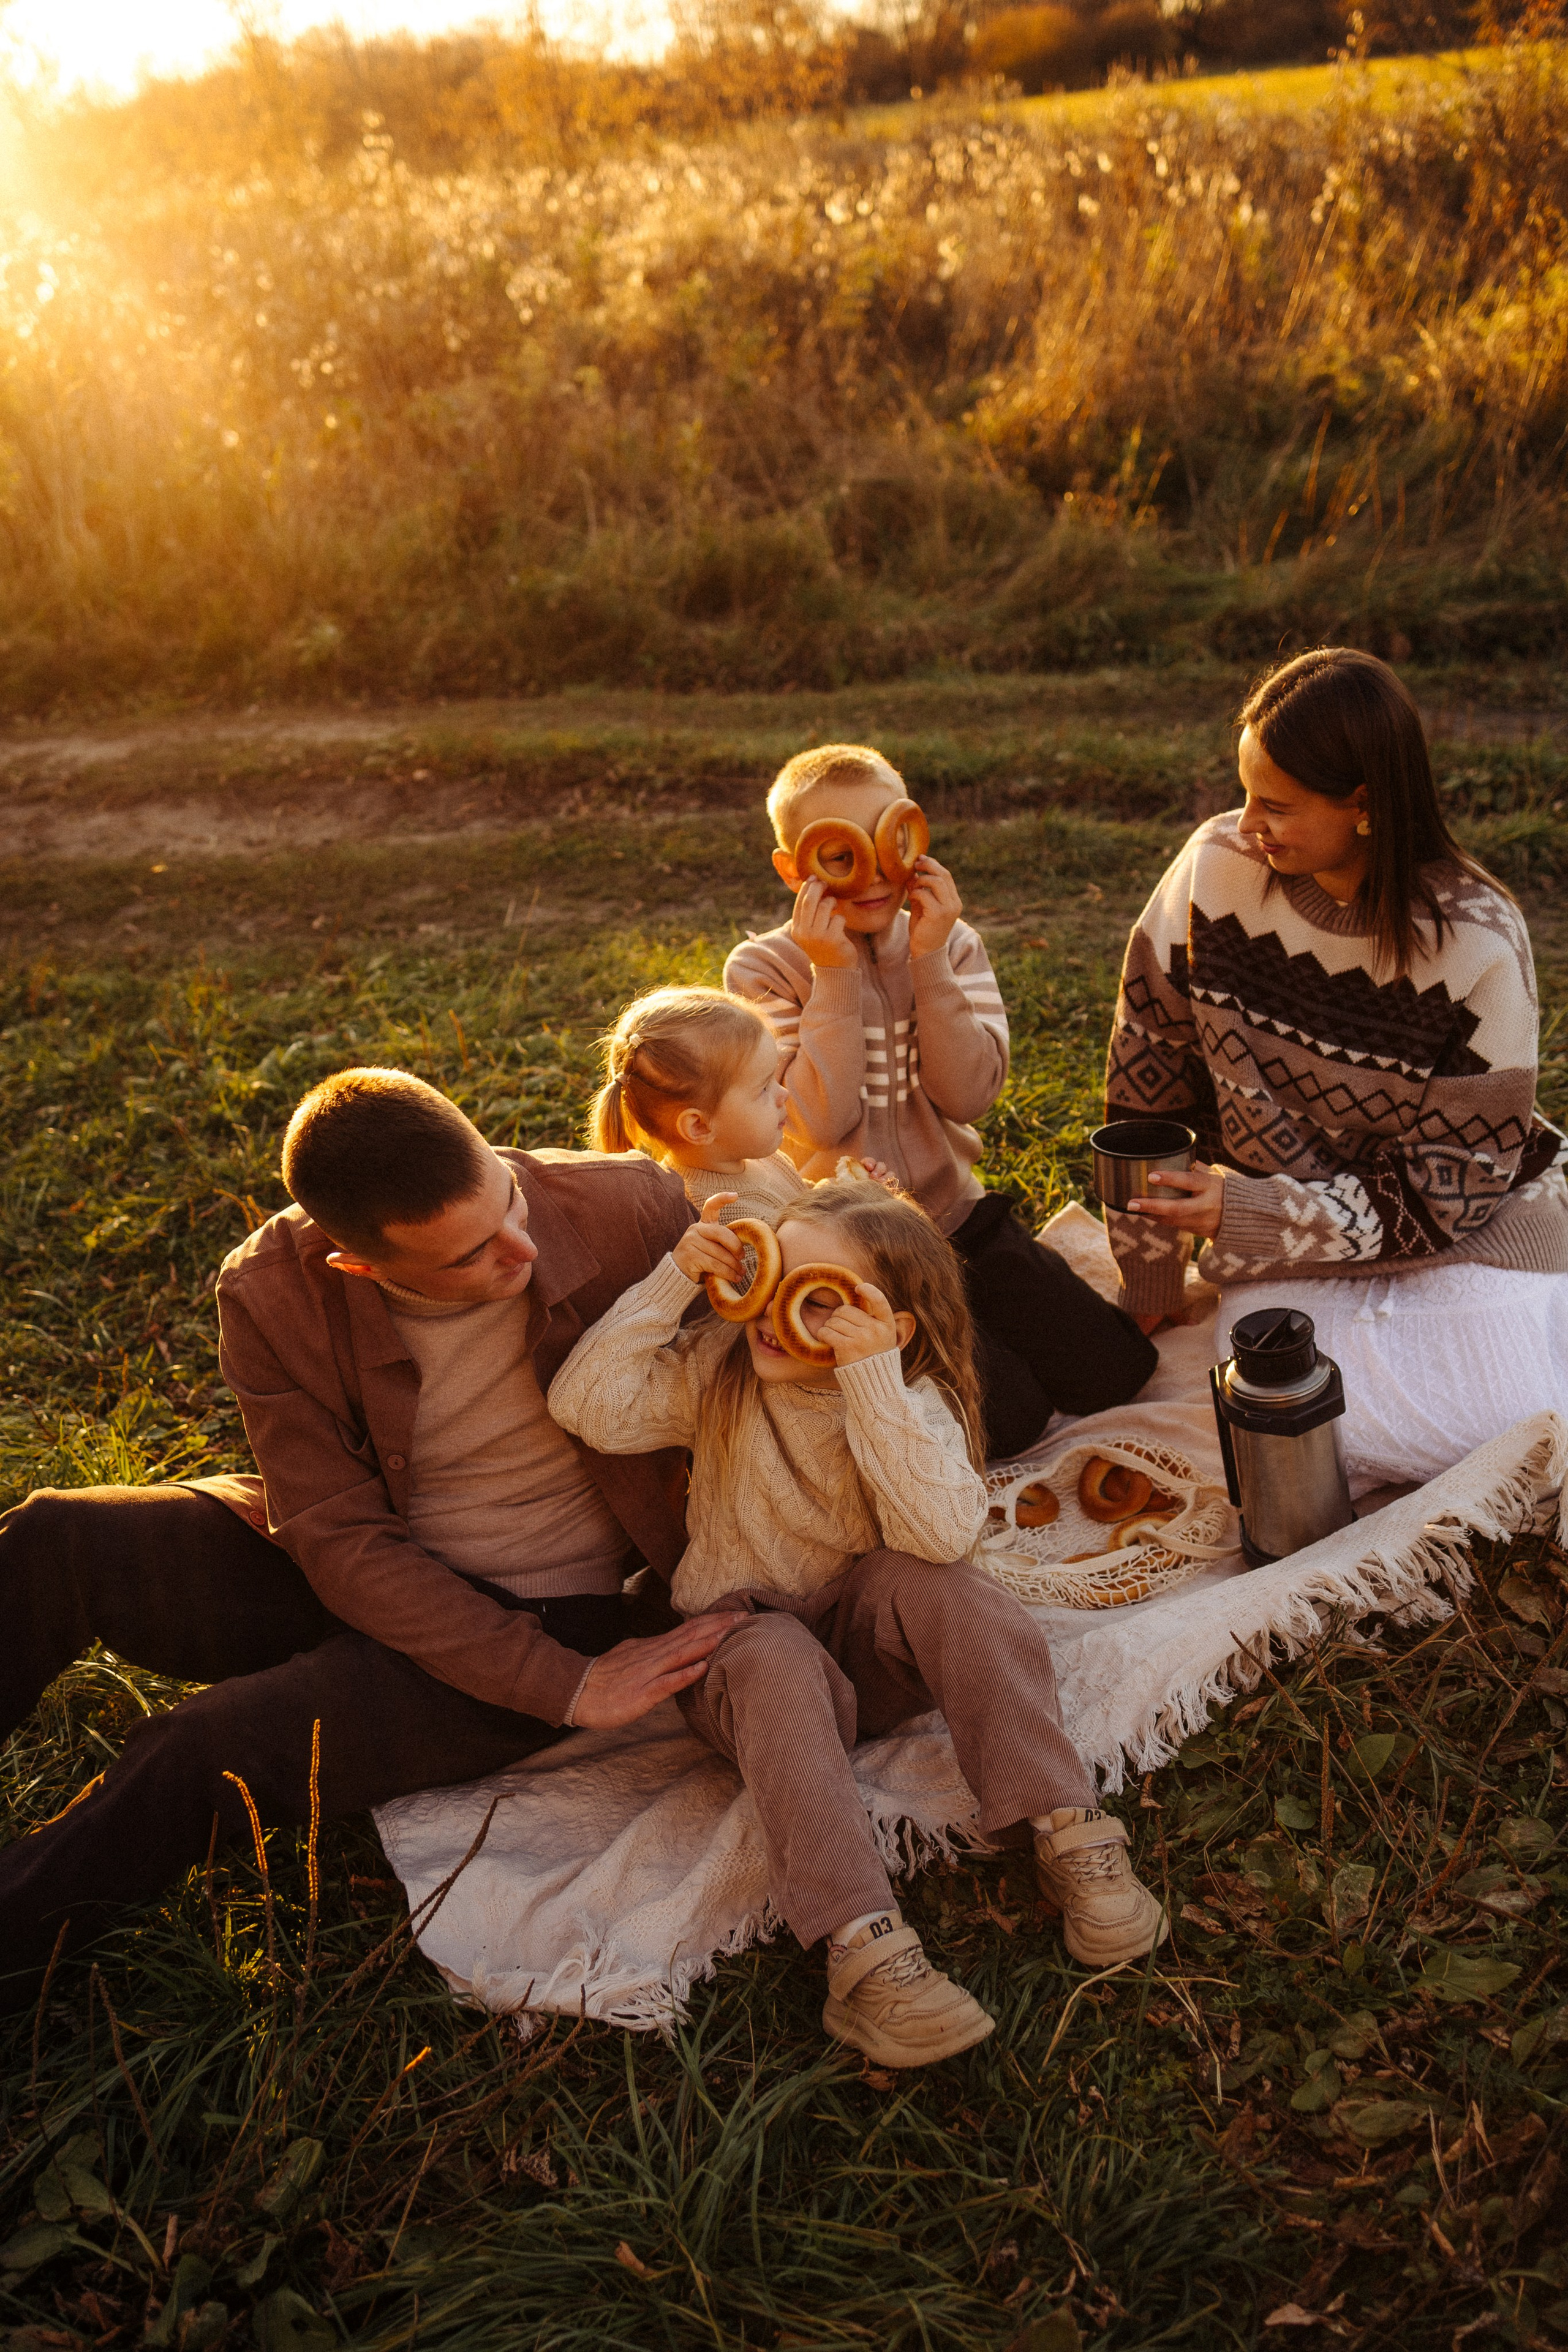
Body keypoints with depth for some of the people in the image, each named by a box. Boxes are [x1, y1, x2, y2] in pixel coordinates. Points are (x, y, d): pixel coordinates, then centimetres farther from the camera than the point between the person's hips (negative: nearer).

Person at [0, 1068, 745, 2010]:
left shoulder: (631, 1210, -20)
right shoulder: (272, 1295, -19)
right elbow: (345, 1542, -17)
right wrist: (562, 1686, -23)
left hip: (548, 1610, -2)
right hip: (351, 1582, 2)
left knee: (209, 1750, -23)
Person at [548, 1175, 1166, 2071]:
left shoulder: (914, 1400, -9)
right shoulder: (718, 1367, -4)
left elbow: (942, 1534, -29)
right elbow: (589, 1405, -19)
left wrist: (872, 1380, -34)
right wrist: (674, 1282, -23)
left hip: (867, 1646, 0)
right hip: (742, 1650, 0)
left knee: (926, 1582, -32)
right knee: (774, 1659, -35)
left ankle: (1072, 1834, -29)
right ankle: (862, 1947, -44)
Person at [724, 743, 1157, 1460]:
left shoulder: (950, 945, 0)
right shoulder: (763, 970, -10)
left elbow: (969, 1096, -13)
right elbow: (827, 1120, -20)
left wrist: (929, 963, -21)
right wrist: (835, 978, -24)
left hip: (957, 1214, 4)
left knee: (1115, 1372, -2)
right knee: (1008, 1417, -15)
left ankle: (972, 1321, 19)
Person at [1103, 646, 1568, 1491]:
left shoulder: (1479, 944, -20)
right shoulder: (1218, 867, -14)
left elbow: (1460, 1176, -15)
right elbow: (1148, 1080, -4)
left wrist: (1251, 1215, -23)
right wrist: (1150, 1283, 1)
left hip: (1466, 1225, -1)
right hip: (1286, 1240, 1)